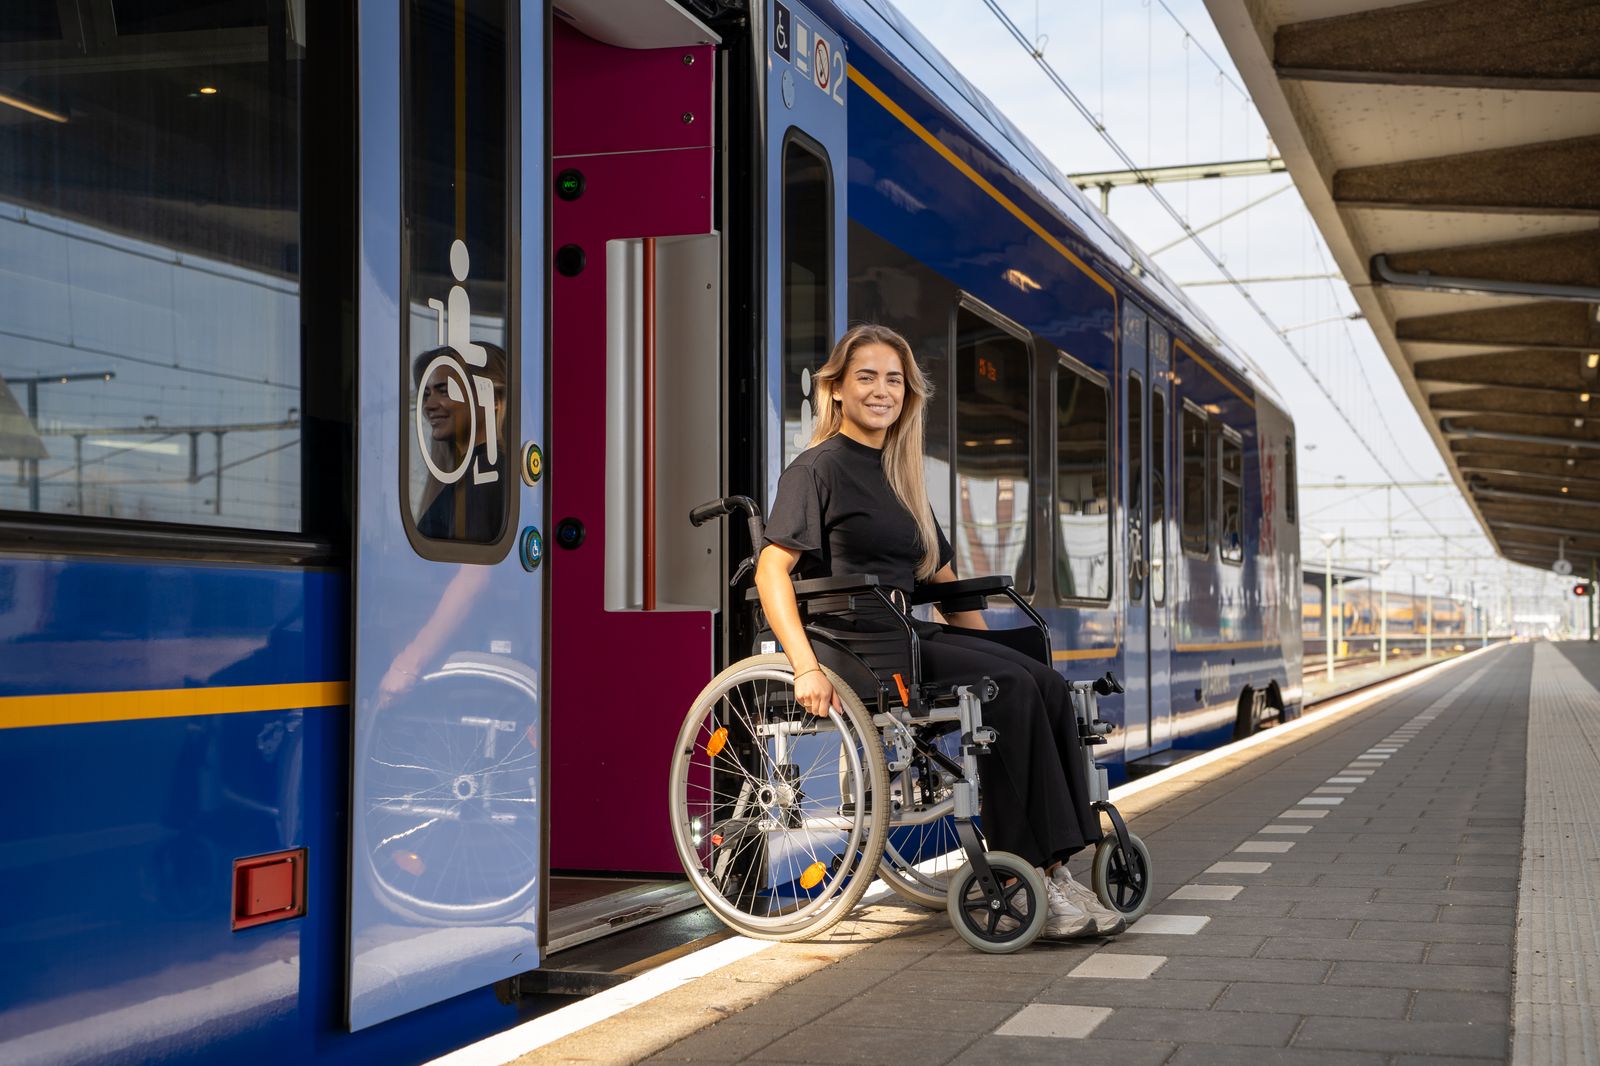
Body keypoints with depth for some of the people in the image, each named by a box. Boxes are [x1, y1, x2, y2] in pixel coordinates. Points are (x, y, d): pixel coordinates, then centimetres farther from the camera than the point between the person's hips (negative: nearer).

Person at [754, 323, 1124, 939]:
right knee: (1011, 688, -26)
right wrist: (806, 667, -25)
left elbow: (941, 575, 28)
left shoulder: (898, 475, 23)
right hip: (853, 640, -7)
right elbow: (771, 569, -14)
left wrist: (987, 649, 19)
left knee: (1046, 684, -16)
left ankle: (1053, 869, -21)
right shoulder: (819, 468, -2)